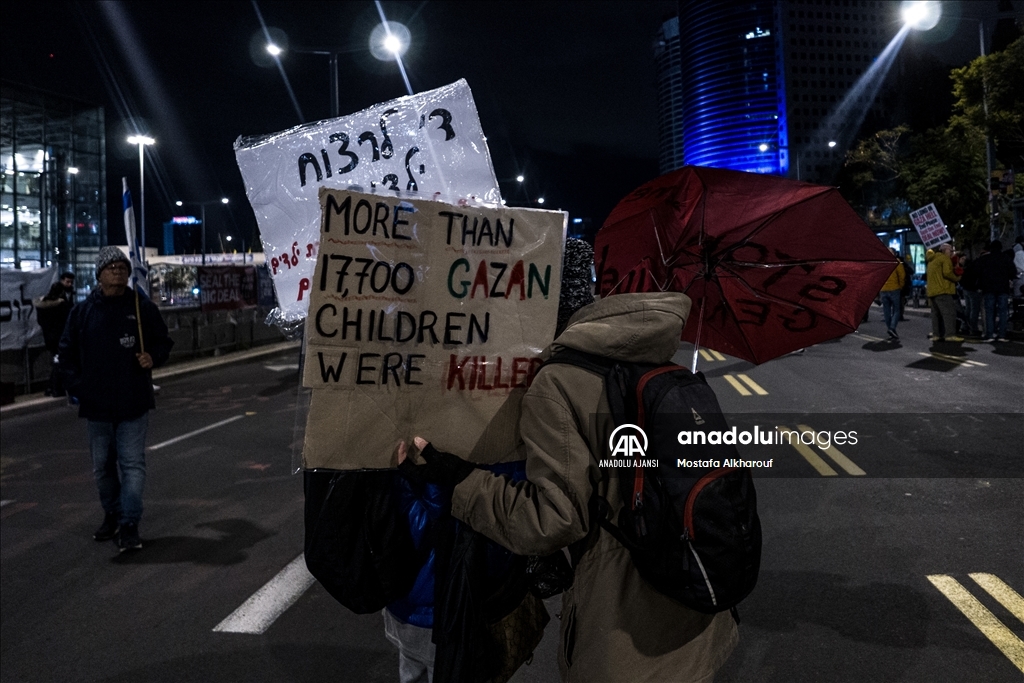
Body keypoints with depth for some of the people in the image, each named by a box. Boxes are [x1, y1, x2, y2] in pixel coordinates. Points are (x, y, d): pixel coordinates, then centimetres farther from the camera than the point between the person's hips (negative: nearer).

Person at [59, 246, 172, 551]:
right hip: (96, 404, 3)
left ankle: (129, 524, -1)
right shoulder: (83, 311, 3)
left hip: (134, 403, -2)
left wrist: (153, 357, -11)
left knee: (132, 463, -4)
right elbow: (67, 351, 10)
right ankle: (112, 515, 31)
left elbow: (163, 342, 9)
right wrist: (75, 386, 1)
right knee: (103, 465, 14)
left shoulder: (143, 307, 0)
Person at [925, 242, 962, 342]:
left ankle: (936, 334, 8)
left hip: (932, 290, 9)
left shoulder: (932, 260, 24)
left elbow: (928, 275, 26)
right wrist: (957, 278, -3)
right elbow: (947, 273, -17)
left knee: (936, 313, 11)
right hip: (942, 290, -9)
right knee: (949, 312, -13)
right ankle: (950, 334, -21)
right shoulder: (945, 259, -4)